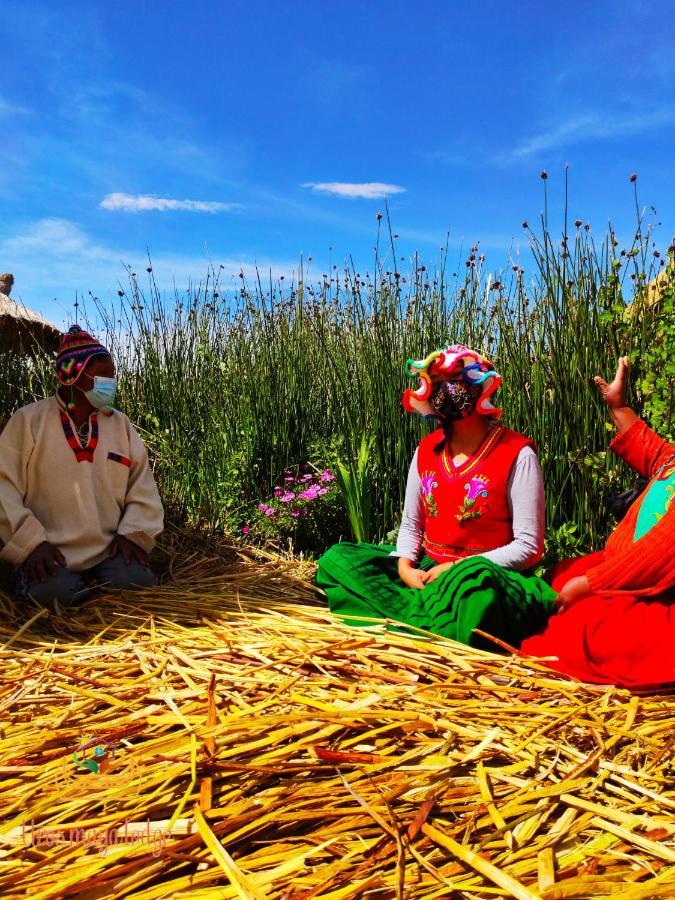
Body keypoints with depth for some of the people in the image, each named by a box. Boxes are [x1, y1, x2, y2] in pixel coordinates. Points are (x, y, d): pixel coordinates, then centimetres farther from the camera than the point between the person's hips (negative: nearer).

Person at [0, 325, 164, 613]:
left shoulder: (120, 424, 10)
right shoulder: (28, 420, 0)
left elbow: (142, 485, 10)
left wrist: (134, 533, -5)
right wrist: (30, 542, -14)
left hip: (110, 553, 3)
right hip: (51, 557, -3)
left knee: (138, 585, -24)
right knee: (53, 594, -31)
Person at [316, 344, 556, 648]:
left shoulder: (516, 454, -10)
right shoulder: (426, 450, 7)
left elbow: (527, 547, -11)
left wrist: (458, 568, -18)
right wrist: (405, 566, -9)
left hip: (481, 573, -6)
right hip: (426, 568, 7)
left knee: (472, 584, -43)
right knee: (336, 559, -12)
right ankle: (431, 620, -27)